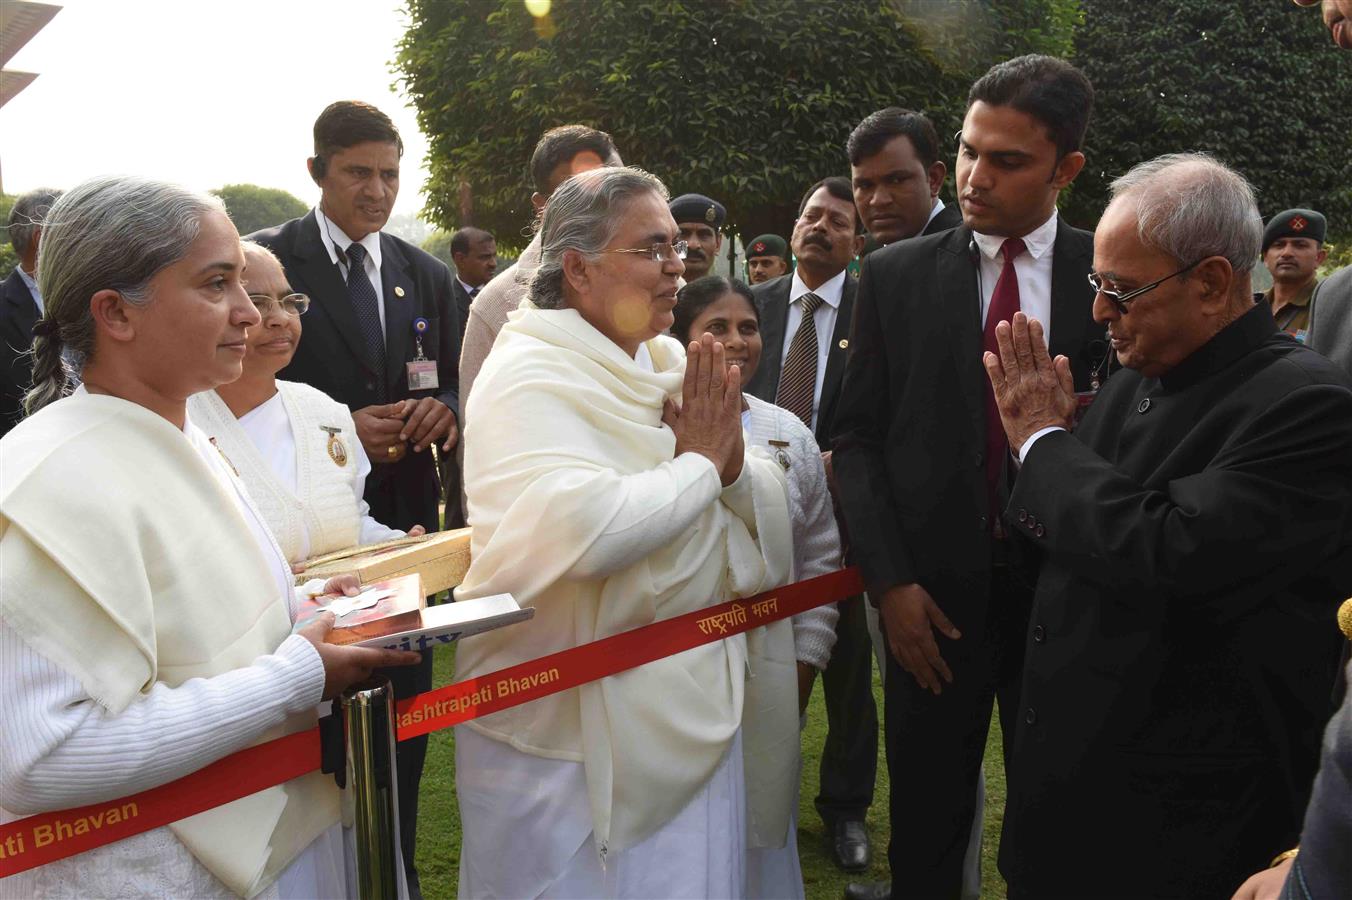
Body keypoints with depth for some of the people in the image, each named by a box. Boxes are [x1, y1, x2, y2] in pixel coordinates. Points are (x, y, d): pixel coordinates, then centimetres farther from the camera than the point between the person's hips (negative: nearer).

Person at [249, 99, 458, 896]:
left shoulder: (426, 276, 9)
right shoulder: (269, 260, -6)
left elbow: (451, 387, 13)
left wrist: (443, 410, -10)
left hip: (407, 515, 5)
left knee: (407, 702, 14)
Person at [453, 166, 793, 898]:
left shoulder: (669, 366, 6)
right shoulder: (530, 376, -15)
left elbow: (770, 509, 8)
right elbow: (587, 530, -32)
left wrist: (734, 462, -14)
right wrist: (699, 462, -17)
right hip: (573, 733, -7)